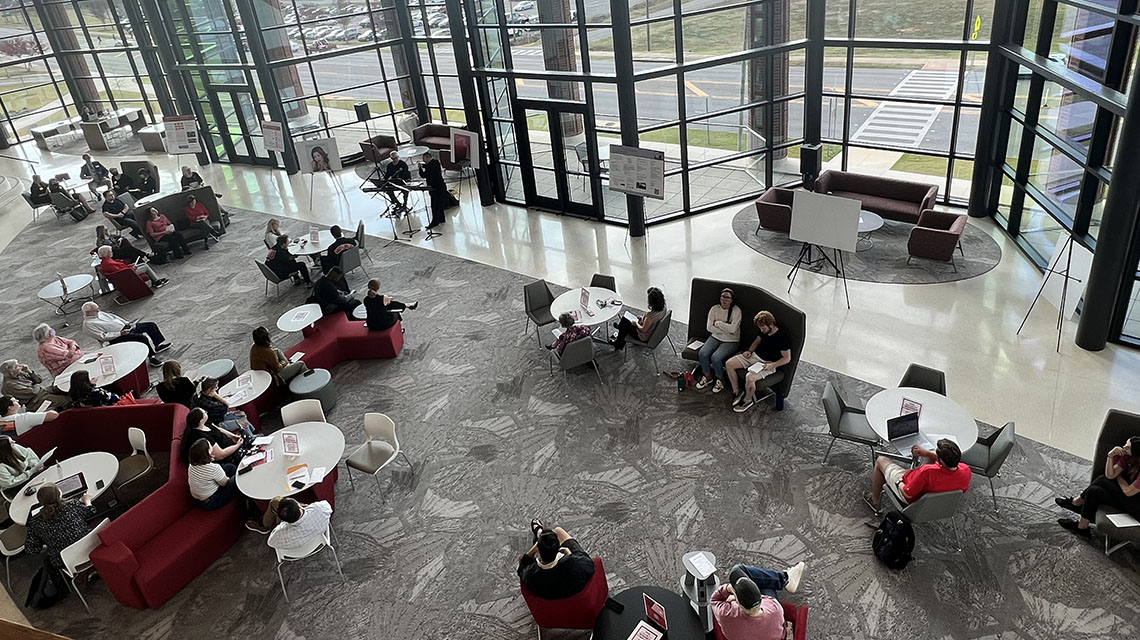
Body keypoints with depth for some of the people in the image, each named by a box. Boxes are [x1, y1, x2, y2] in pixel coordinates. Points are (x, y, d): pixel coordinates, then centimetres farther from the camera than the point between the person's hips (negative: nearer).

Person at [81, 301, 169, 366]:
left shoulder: (99, 313, 12)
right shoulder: (88, 325, -12)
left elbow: (115, 317, 19)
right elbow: (102, 336, -18)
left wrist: (128, 324, 6)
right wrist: (120, 333, -22)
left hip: (125, 327, 9)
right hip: (116, 339, -9)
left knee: (151, 325, 5)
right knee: (142, 338, -31)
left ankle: (159, 345, 14)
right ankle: (152, 358, -22)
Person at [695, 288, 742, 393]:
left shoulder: (736, 311, -12)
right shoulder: (714, 309, 0)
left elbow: (733, 329, -24)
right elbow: (709, 327, -8)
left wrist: (718, 323, -15)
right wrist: (725, 330, -16)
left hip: (730, 341, -4)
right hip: (715, 337, 4)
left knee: (716, 358, -27)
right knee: (702, 354, -20)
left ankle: (720, 380, 1)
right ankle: (708, 376, 5)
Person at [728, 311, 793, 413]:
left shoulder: (782, 338, -20)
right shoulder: (763, 331, 1)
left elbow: (787, 358, -13)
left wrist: (772, 365, -24)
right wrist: (750, 351, 3)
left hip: (767, 364, -8)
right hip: (755, 356, 8)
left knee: (749, 377, -34)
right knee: (729, 364, -7)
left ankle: (748, 400, -4)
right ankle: (736, 392, 5)